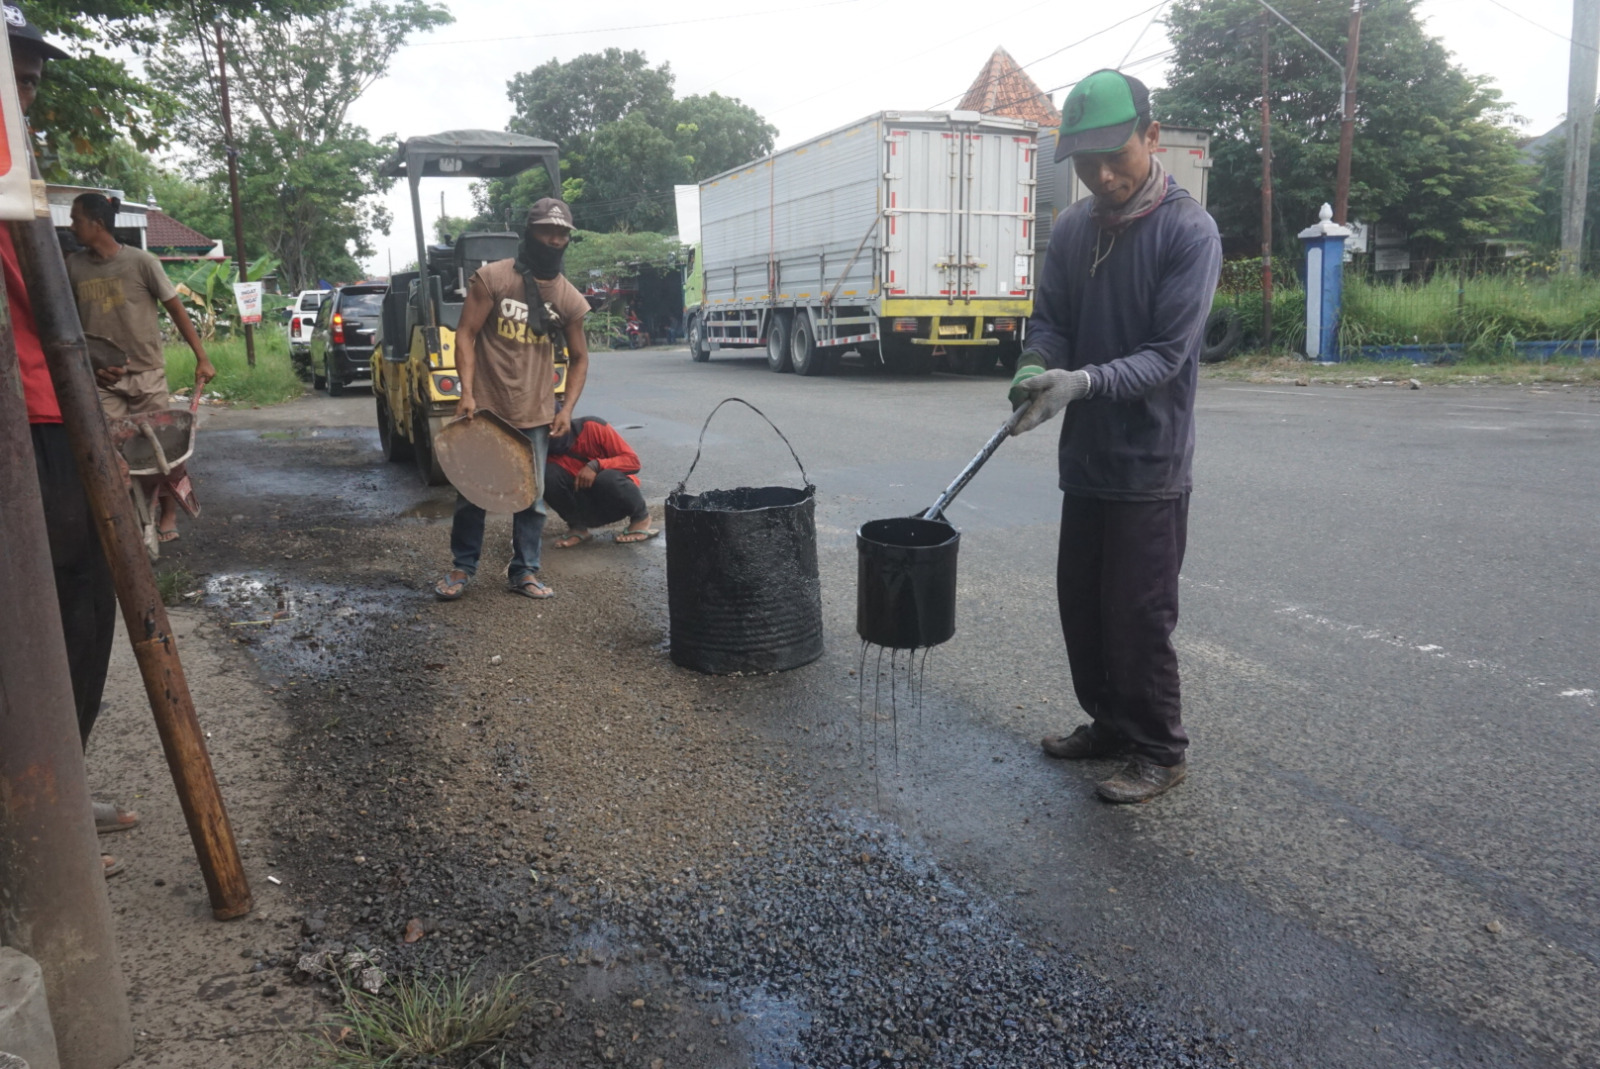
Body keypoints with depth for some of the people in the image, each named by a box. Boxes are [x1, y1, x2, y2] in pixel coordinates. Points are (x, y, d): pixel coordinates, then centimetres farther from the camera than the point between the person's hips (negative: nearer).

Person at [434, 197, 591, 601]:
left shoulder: (570, 299, 3)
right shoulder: (492, 278, -6)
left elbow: (578, 358, 12)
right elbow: (466, 335, -7)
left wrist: (567, 409, 0)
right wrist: (467, 392, -16)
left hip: (535, 416, 2)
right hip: (485, 409, -2)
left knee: (532, 498, 8)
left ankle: (524, 572, 22)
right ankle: (462, 568, 24)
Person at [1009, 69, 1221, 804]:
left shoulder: (1189, 231, -12)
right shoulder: (1071, 229, 6)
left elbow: (1166, 355, -17)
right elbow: (1049, 321, 7)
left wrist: (1084, 382, -32)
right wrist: (1035, 369, -15)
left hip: (1149, 465, -6)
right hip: (1086, 458, 6)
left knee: (1139, 615, 0)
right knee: (1081, 603, 14)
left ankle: (1160, 752, 18)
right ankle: (1109, 723, 33)